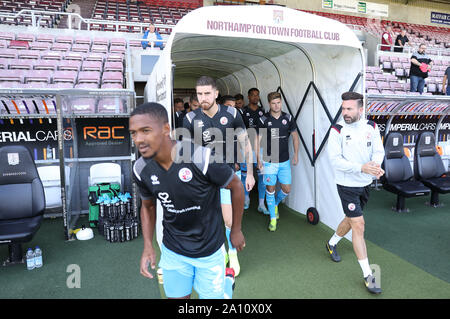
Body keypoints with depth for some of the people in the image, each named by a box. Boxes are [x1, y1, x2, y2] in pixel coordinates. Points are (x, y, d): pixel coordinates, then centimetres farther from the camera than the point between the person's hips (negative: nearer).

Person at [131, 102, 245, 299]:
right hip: (172, 251, 4)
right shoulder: (141, 169, -12)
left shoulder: (202, 158, -27)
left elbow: (236, 186, -12)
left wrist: (236, 230, -3)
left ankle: (227, 280, 40)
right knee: (177, 296, 17)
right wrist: (148, 246, -4)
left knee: (211, 295, 10)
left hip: (209, 249, -3)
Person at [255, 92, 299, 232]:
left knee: (287, 189, 8)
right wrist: (258, 160, -6)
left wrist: (296, 154, 5)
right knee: (270, 189, 3)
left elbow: (295, 136, 11)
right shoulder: (263, 120, -6)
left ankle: (275, 204, 39)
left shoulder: (288, 118, 2)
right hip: (269, 161, -3)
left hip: (285, 161, 3)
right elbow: (257, 140, -2)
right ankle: (273, 218, 17)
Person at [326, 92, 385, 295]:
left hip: (365, 184, 5)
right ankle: (367, 275, 6)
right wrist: (361, 167, -29)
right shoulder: (337, 130, -13)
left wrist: (375, 164, -23)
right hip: (347, 185, -5)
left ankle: (332, 244, 48)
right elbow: (335, 159, -18)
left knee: (351, 219, 20)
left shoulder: (371, 127, 0)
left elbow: (379, 150, 0)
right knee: (359, 226, -5)